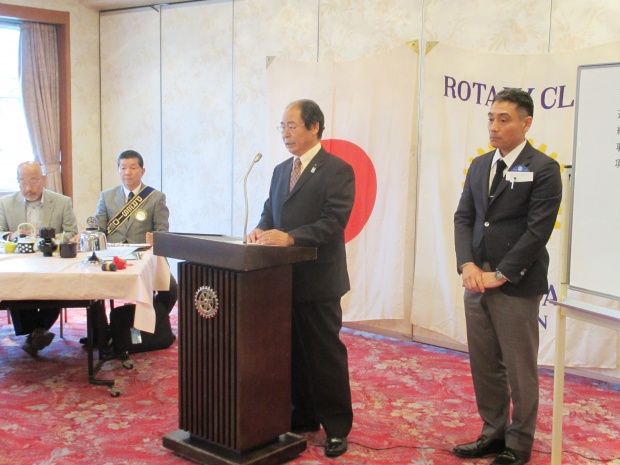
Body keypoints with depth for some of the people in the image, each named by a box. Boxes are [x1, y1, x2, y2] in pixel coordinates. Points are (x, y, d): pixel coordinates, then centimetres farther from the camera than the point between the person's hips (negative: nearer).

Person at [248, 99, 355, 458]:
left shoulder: (338, 170, -8)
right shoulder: (281, 170, 15)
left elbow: (333, 222, -18)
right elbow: (270, 212, 16)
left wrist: (290, 238, -27)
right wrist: (262, 230, -7)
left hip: (318, 279, -7)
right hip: (284, 278, 7)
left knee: (325, 354, 2)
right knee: (294, 352, 14)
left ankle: (336, 426, 15)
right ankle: (303, 416, 28)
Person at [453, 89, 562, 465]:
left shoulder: (543, 168, -7)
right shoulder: (479, 165, 12)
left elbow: (538, 230, -13)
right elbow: (464, 218, 10)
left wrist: (501, 275, -14)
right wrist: (468, 265, -6)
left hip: (517, 286, -6)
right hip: (477, 281, 6)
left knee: (520, 370, 5)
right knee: (484, 366, 13)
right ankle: (493, 433, 28)